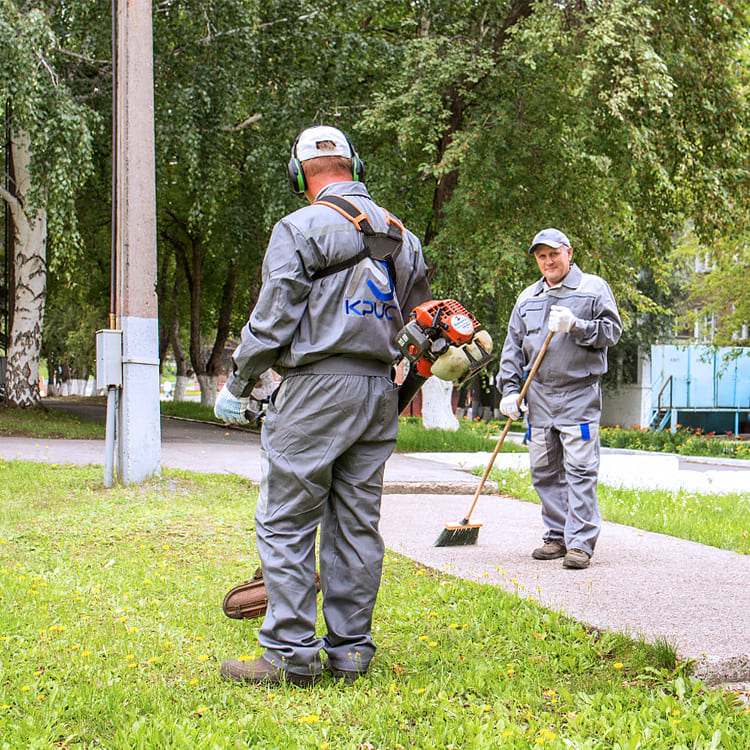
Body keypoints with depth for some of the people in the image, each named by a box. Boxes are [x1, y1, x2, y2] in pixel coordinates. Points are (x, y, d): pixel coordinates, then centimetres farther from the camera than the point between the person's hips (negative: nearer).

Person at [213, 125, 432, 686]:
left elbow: (272, 322, -9)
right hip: (379, 390, 7)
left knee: (285, 523, -1)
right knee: (357, 524, 9)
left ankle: (292, 654, -2)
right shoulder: (401, 235, 15)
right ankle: (351, 651, 12)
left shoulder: (300, 229, -5)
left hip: (317, 387, -6)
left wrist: (237, 386, 3)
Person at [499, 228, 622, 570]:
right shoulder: (527, 298, 17)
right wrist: (510, 390, 8)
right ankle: (557, 536, 16)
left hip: (580, 393, -5)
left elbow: (612, 331, -3)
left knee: (580, 469, -9)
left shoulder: (594, 288, 4)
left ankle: (580, 543, -8)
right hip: (538, 395, 5)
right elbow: (513, 347, 17)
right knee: (544, 471, 7)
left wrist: (575, 326, -17)